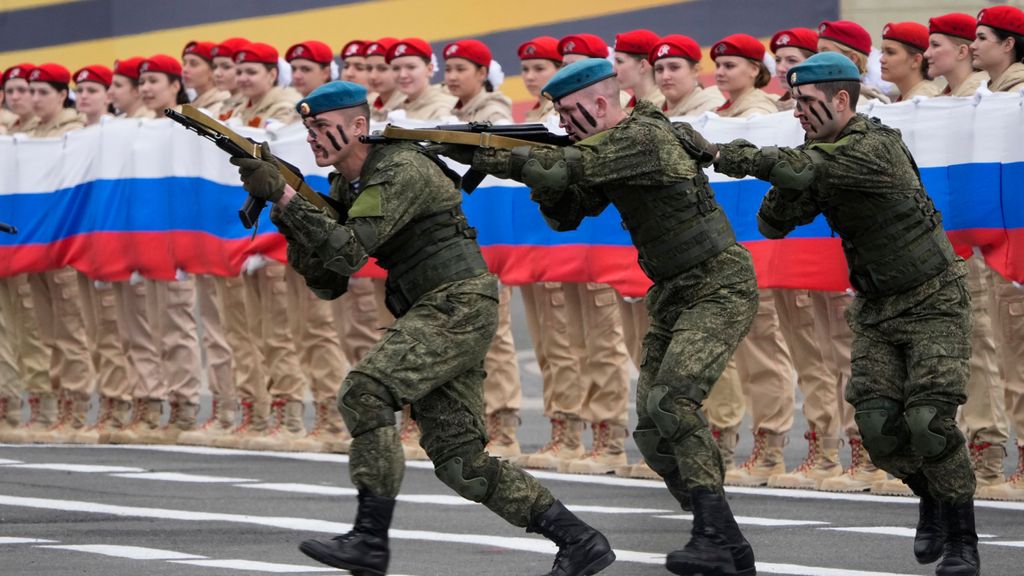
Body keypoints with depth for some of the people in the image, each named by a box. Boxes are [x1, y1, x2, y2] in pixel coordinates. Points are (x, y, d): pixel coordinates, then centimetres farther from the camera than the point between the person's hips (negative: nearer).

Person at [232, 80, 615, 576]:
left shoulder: (400, 171, -14)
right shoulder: (345, 186, 14)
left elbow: (347, 251, -24)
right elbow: (328, 283, 12)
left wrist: (283, 196, -25)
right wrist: (289, 219, -2)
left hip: (459, 305, -10)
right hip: (434, 315, 10)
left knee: (365, 391, -24)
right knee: (460, 464, 3)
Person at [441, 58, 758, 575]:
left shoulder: (645, 137, -20)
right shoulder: (606, 147, 10)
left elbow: (565, 167, -28)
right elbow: (563, 216, 12)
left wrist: (477, 154, -23)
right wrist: (537, 169, -7)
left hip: (719, 289, -10)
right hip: (673, 295, 10)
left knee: (672, 401, -25)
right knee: (653, 429, 2)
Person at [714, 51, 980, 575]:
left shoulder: (874, 147, -24)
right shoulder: (823, 155, 2)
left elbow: (802, 169, -38)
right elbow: (772, 225, 3)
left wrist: (738, 157, -27)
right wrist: (786, 191, -17)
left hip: (933, 303, -7)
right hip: (876, 310, 7)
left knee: (929, 423, -17)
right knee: (879, 425, -4)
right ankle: (933, 501, 22)